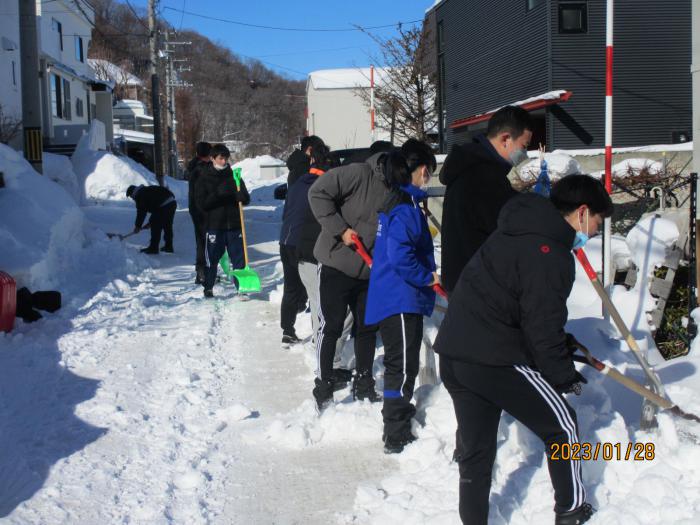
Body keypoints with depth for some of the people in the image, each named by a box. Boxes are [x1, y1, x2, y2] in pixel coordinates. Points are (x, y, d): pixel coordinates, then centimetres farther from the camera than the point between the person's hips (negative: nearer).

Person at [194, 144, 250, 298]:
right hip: (214, 225, -2)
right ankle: (208, 289, 18)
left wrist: (239, 194, -16)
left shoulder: (234, 176, 10)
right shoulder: (204, 178, 2)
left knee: (239, 258, 2)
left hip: (234, 224, 2)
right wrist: (218, 194, -20)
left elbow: (246, 199, 8)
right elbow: (201, 203, -7)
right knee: (212, 258, 4)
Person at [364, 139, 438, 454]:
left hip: (398, 298, 10)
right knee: (403, 367, -4)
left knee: (401, 365, 21)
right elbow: (399, 255, -27)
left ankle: (399, 418, 36)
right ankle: (396, 437, 3)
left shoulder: (398, 200, 14)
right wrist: (428, 277, -13)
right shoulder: (406, 207, -17)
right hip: (400, 300, -10)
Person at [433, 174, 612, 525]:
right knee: (561, 425, 10)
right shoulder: (550, 255, -14)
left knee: (475, 448, 16)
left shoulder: (516, 231, 16)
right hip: (495, 360, -9)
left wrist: (560, 351, 25)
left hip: (453, 351, 9)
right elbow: (542, 325, -15)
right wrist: (563, 375, -2)